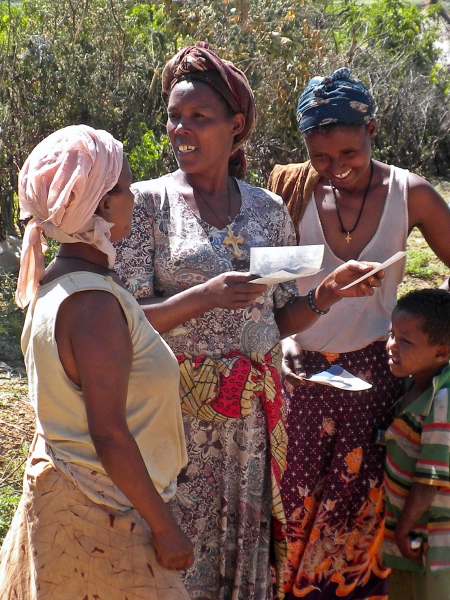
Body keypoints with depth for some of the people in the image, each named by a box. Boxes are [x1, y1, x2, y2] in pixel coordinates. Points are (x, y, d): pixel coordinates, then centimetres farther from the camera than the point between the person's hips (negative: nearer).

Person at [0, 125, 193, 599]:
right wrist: (163, 526, -16)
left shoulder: (53, 287, 4)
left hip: (59, 487, 9)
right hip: (99, 513, -9)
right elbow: (110, 435, -23)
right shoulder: (94, 303, -24)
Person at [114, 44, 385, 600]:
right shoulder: (148, 202, -6)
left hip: (253, 408, 4)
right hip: (178, 408, -3)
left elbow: (282, 319, 11)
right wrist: (207, 296, -24)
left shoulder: (269, 210, 6)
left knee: (245, 539, 12)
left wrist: (330, 290, -7)